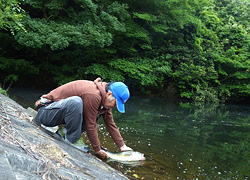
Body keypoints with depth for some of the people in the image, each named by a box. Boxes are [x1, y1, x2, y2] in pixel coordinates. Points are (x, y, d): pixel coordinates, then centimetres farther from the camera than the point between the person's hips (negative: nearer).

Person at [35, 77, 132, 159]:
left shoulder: (104, 98, 1)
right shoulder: (93, 95, -29)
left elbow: (111, 124, 6)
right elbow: (90, 126, -23)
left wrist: (122, 146, 6)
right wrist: (98, 150, -12)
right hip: (45, 111, -9)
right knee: (75, 102, -37)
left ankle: (64, 132, 0)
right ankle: (72, 140, -17)